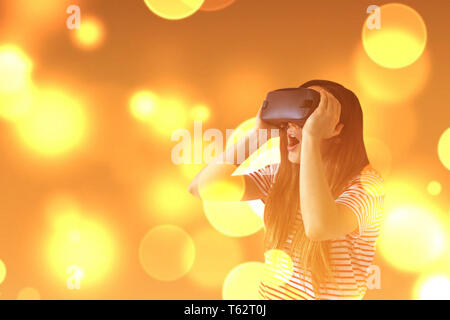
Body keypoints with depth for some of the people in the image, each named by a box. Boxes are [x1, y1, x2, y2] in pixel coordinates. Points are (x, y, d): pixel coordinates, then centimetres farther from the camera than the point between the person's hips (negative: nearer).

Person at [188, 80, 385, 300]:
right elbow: (201, 187, -5)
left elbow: (318, 228, -32)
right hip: (269, 292, 4)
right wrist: (257, 132, -8)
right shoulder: (280, 175, 2)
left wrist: (311, 136, -26)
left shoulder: (365, 184, -12)